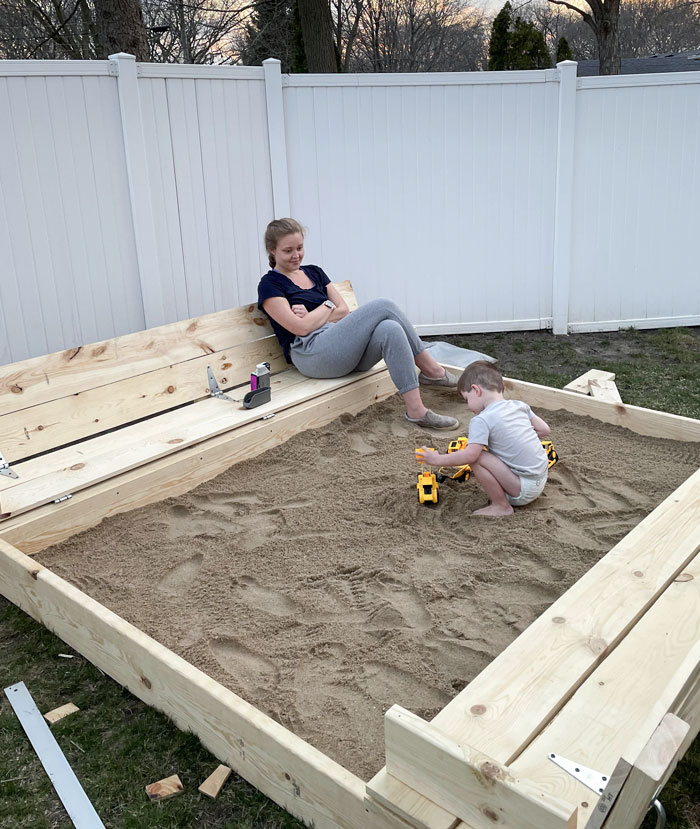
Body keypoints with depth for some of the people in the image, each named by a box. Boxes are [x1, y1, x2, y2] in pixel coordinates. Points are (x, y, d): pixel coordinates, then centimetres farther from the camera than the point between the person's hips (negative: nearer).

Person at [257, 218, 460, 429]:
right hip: (311, 354, -7)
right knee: (383, 307, -19)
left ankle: (416, 411, -27)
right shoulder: (270, 285, 2)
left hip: (343, 351, 7)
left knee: (390, 329, -26)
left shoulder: (314, 272, 22)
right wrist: (327, 306, 5)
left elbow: (344, 312, 12)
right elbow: (301, 327, -10)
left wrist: (312, 317, -4)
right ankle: (432, 370, -13)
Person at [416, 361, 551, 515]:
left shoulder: (481, 420, -16)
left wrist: (437, 459, -12)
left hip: (525, 488, -8)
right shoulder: (519, 405, 6)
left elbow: (470, 455, -23)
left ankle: (501, 506, -4)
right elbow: (544, 429, 9)